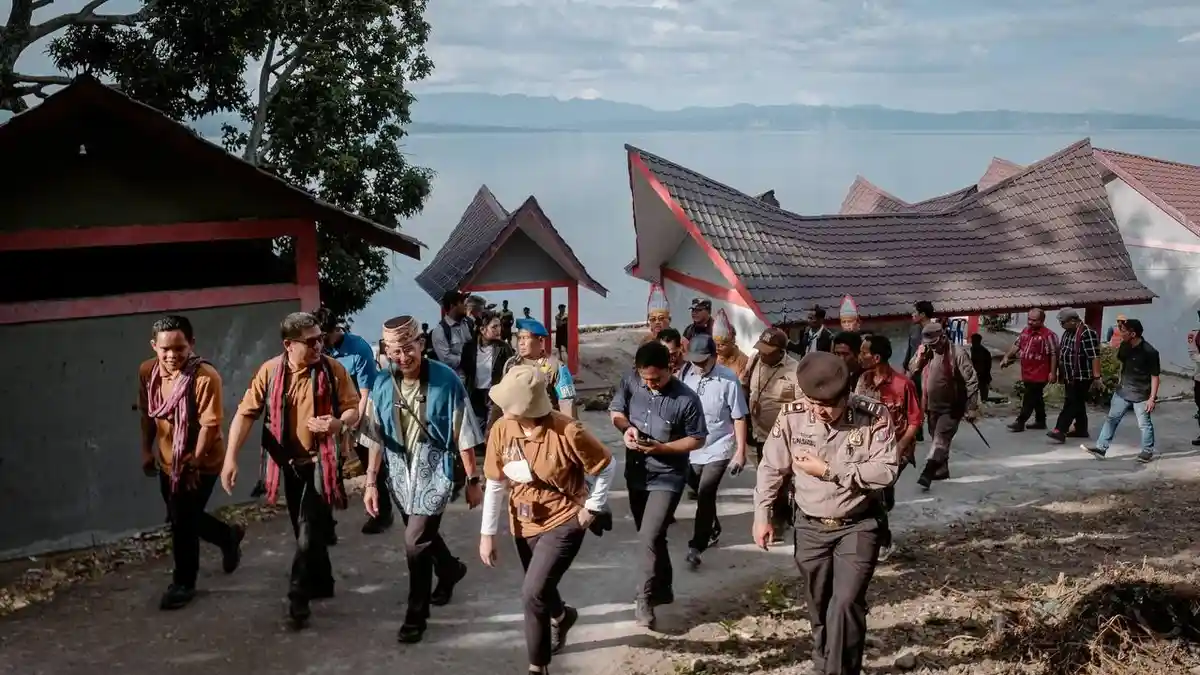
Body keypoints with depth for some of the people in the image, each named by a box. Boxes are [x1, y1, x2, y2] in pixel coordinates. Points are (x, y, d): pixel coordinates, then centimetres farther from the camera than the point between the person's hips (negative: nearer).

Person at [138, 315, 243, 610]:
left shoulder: (206, 376, -26)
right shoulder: (147, 371, -6)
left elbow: (210, 424, -23)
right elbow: (146, 413, 9)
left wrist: (193, 463, -20)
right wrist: (147, 450, 11)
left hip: (200, 463, -7)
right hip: (167, 461, 7)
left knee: (183, 523, 0)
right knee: (181, 518, 19)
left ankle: (183, 583, 20)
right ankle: (229, 537, 45)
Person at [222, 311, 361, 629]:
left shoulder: (333, 370, -10)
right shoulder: (270, 371, -7)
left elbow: (354, 410, -4)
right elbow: (246, 413, -8)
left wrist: (338, 423, -27)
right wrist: (230, 457, -17)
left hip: (321, 461, -3)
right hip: (290, 462, 3)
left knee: (310, 530, -8)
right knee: (304, 529, 17)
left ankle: (298, 596, 1)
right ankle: (321, 582, 36)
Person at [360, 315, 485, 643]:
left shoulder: (445, 380, -15)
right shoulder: (382, 385, -4)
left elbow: (463, 436, -10)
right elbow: (376, 438, 4)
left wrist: (473, 480, -7)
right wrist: (371, 482, 4)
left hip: (434, 472, -5)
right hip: (400, 473, 5)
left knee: (416, 542, -11)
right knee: (423, 536, 21)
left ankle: (416, 615, 7)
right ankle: (450, 570, 52)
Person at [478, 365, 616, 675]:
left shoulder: (567, 432, -26)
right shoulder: (501, 430, -13)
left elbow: (605, 467, -10)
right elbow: (495, 484, -3)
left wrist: (593, 507, -8)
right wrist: (487, 533, -3)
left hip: (565, 521, -5)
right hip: (526, 523, 5)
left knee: (533, 594, -16)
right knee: (540, 591, 21)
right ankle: (561, 615, 58)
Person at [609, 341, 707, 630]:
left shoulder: (686, 399, -20)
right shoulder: (630, 381, -8)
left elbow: (697, 439, -11)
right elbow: (615, 410, 7)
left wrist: (661, 448, -23)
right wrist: (626, 427, -16)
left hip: (667, 478, -5)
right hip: (636, 473, 5)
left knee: (650, 538, -13)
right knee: (649, 537, 18)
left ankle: (645, 598, 3)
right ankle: (663, 588, 38)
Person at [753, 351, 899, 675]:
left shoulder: (874, 415, -18)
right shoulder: (792, 416, -12)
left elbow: (886, 471, -22)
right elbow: (771, 468, -1)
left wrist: (829, 471, -24)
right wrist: (762, 515, -2)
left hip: (859, 526, -3)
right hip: (811, 527, 3)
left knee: (846, 603, -14)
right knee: (819, 606, 16)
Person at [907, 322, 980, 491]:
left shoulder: (957, 353, -18)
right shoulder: (924, 352, 1)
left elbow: (971, 381, -15)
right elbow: (911, 373, 2)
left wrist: (971, 408, -16)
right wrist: (919, 357, -16)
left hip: (951, 408, -7)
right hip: (932, 407, 7)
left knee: (940, 440, -14)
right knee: (938, 440, 20)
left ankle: (927, 473, -21)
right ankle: (942, 469, 35)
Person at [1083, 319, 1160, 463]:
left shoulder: (1149, 352, -22)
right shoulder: (1124, 346, -2)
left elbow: (1155, 376, -17)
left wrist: (1152, 398, -20)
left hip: (1141, 394, -7)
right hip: (1123, 391, 7)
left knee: (1144, 424, 5)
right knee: (1112, 419, 8)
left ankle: (1148, 451, 21)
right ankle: (1101, 448, 12)